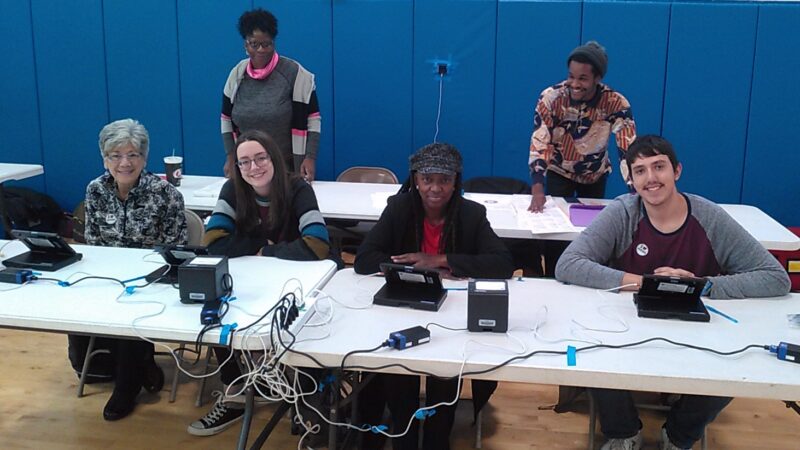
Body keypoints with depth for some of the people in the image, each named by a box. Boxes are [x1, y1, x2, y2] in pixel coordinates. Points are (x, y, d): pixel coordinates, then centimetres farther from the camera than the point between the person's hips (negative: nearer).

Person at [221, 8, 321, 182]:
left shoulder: (294, 73, -10)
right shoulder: (237, 74, 2)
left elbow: (312, 118, -9)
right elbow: (227, 119, 10)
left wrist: (310, 158, -16)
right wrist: (231, 157, 4)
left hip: (288, 167, -3)